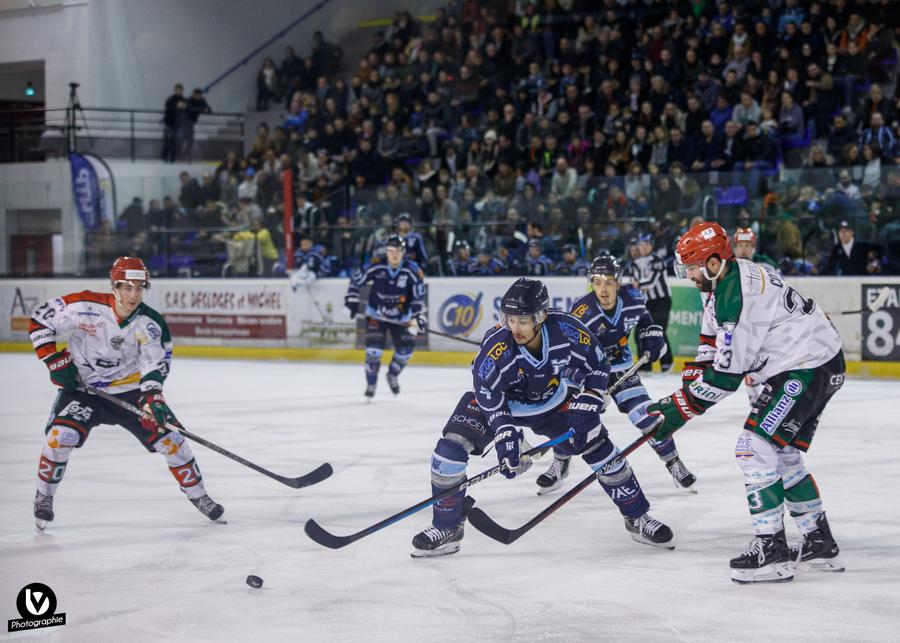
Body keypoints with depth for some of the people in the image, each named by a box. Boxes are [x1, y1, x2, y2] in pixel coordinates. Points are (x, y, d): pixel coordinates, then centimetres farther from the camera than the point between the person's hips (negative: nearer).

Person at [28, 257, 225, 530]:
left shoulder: (151, 323, -12)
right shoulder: (86, 307, -21)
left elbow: (155, 363, -13)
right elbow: (39, 321, -11)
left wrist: (152, 397, -30)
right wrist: (56, 361, -16)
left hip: (131, 389, 2)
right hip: (83, 387, -2)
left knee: (169, 437, -4)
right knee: (60, 435, -23)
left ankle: (197, 494, 17)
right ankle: (44, 496, 1)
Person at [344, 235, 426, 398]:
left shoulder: (412, 270, -17)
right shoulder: (377, 266, -17)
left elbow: (418, 296, -11)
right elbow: (356, 279, -4)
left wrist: (418, 316, -19)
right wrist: (351, 299, -8)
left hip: (401, 318, 2)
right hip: (376, 315, -1)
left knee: (405, 351, 0)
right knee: (374, 349, -13)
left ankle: (392, 375, 31)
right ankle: (371, 383, 6)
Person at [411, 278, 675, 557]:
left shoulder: (567, 330, -29)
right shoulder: (496, 344, -35)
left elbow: (597, 365, -13)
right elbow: (488, 396, -26)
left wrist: (586, 407, -19)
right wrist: (505, 435, -34)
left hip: (552, 401, 2)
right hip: (500, 400, -2)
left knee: (596, 445, -5)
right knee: (450, 448, -19)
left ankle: (637, 517, 14)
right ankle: (447, 527, -3)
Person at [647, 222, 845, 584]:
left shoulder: (737, 296, -24)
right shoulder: (723, 281, 8)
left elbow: (727, 374, -23)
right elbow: (711, 344, 20)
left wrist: (682, 408, -15)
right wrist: (683, 394, 11)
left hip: (808, 367, -11)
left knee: (756, 448, -13)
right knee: (784, 455, 17)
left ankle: (771, 551, -13)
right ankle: (820, 546, 25)